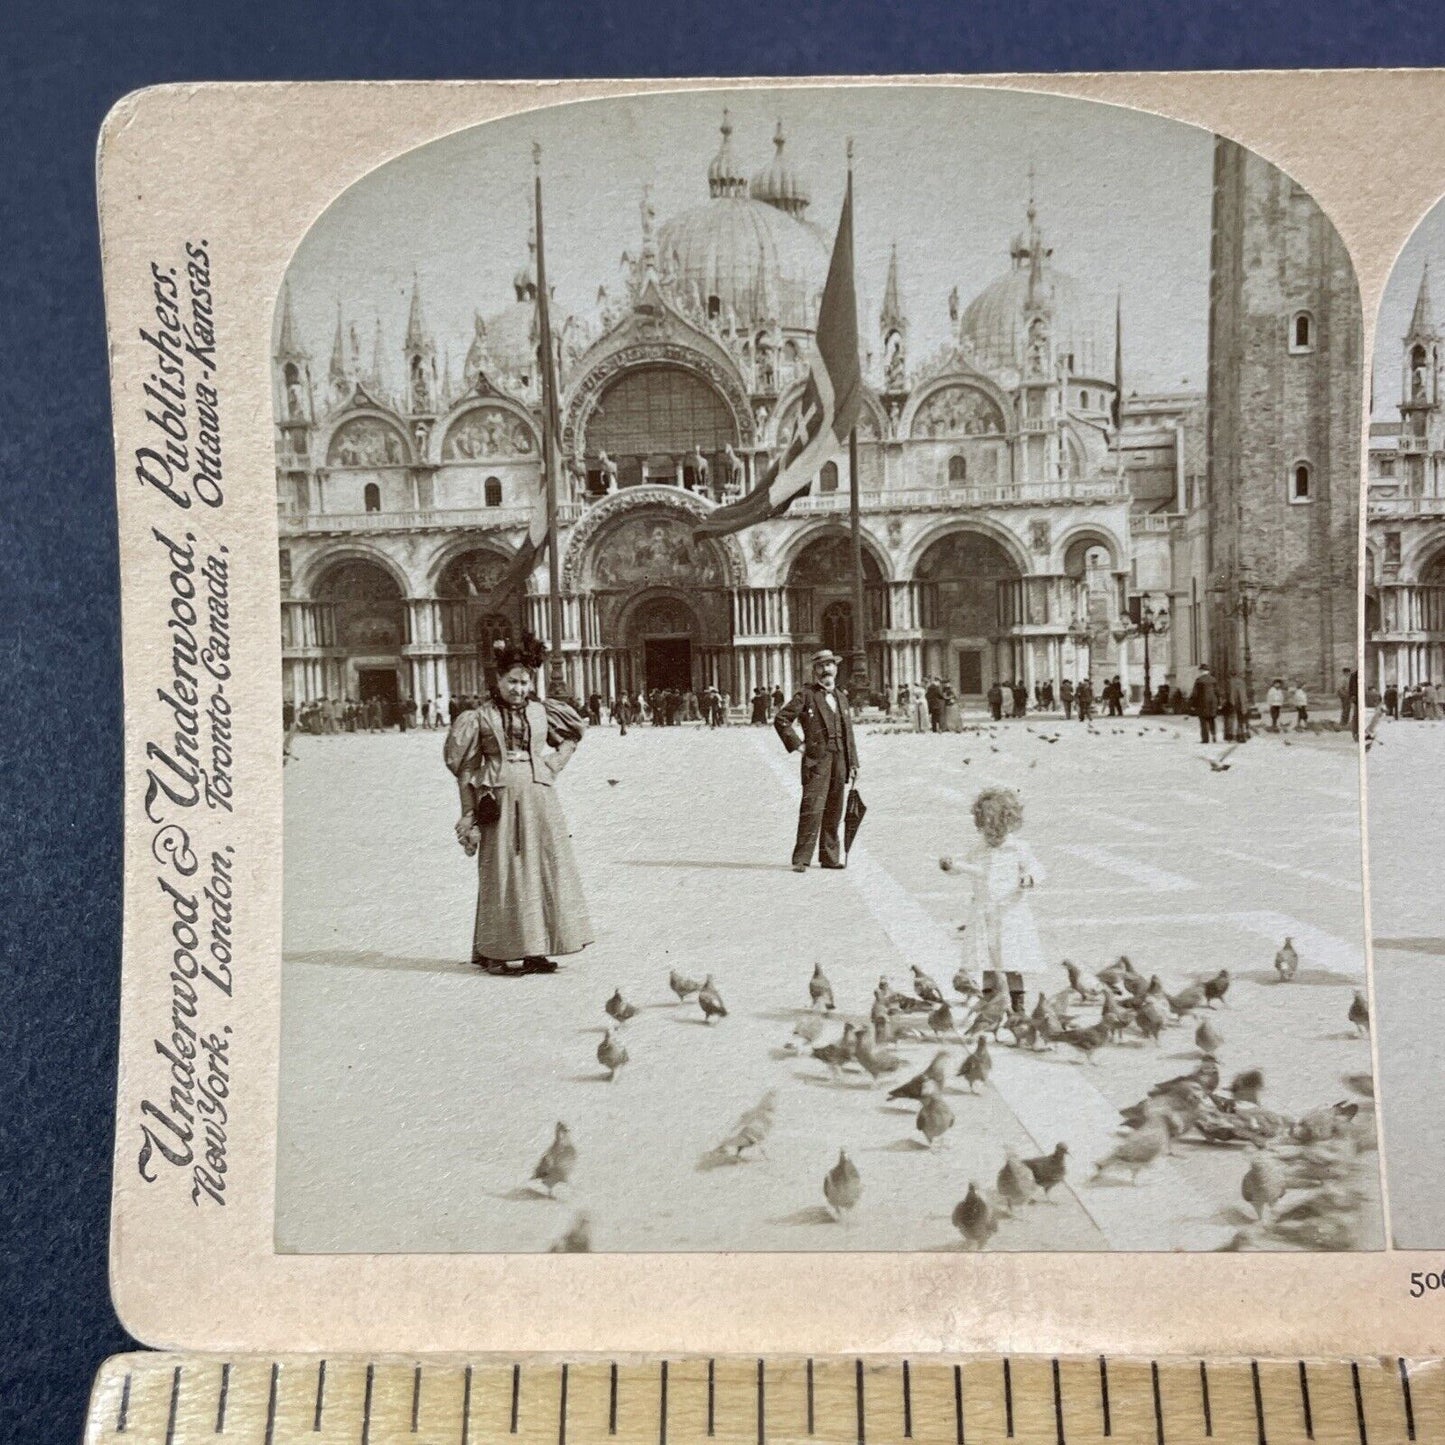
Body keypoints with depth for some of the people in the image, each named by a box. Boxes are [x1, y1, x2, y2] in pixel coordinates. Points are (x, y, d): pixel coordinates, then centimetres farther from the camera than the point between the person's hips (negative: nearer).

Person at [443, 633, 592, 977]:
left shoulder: (541, 712, 10)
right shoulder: (481, 716, 0)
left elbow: (571, 737, 26)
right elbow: (466, 768, 1)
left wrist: (553, 766, 10)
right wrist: (469, 814, -5)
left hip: (539, 798, 4)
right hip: (500, 801, -3)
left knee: (541, 869, 2)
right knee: (502, 874, -2)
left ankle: (536, 951, 9)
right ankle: (495, 952, 6)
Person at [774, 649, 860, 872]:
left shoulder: (841, 697, 17)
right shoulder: (806, 694, -1)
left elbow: (848, 733, 18)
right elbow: (781, 719, -3)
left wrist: (853, 764, 14)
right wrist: (797, 744, -7)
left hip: (839, 759, 6)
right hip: (816, 759, -6)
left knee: (834, 811, 9)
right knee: (812, 809, -11)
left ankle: (830, 856, 17)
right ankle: (801, 859, -8)